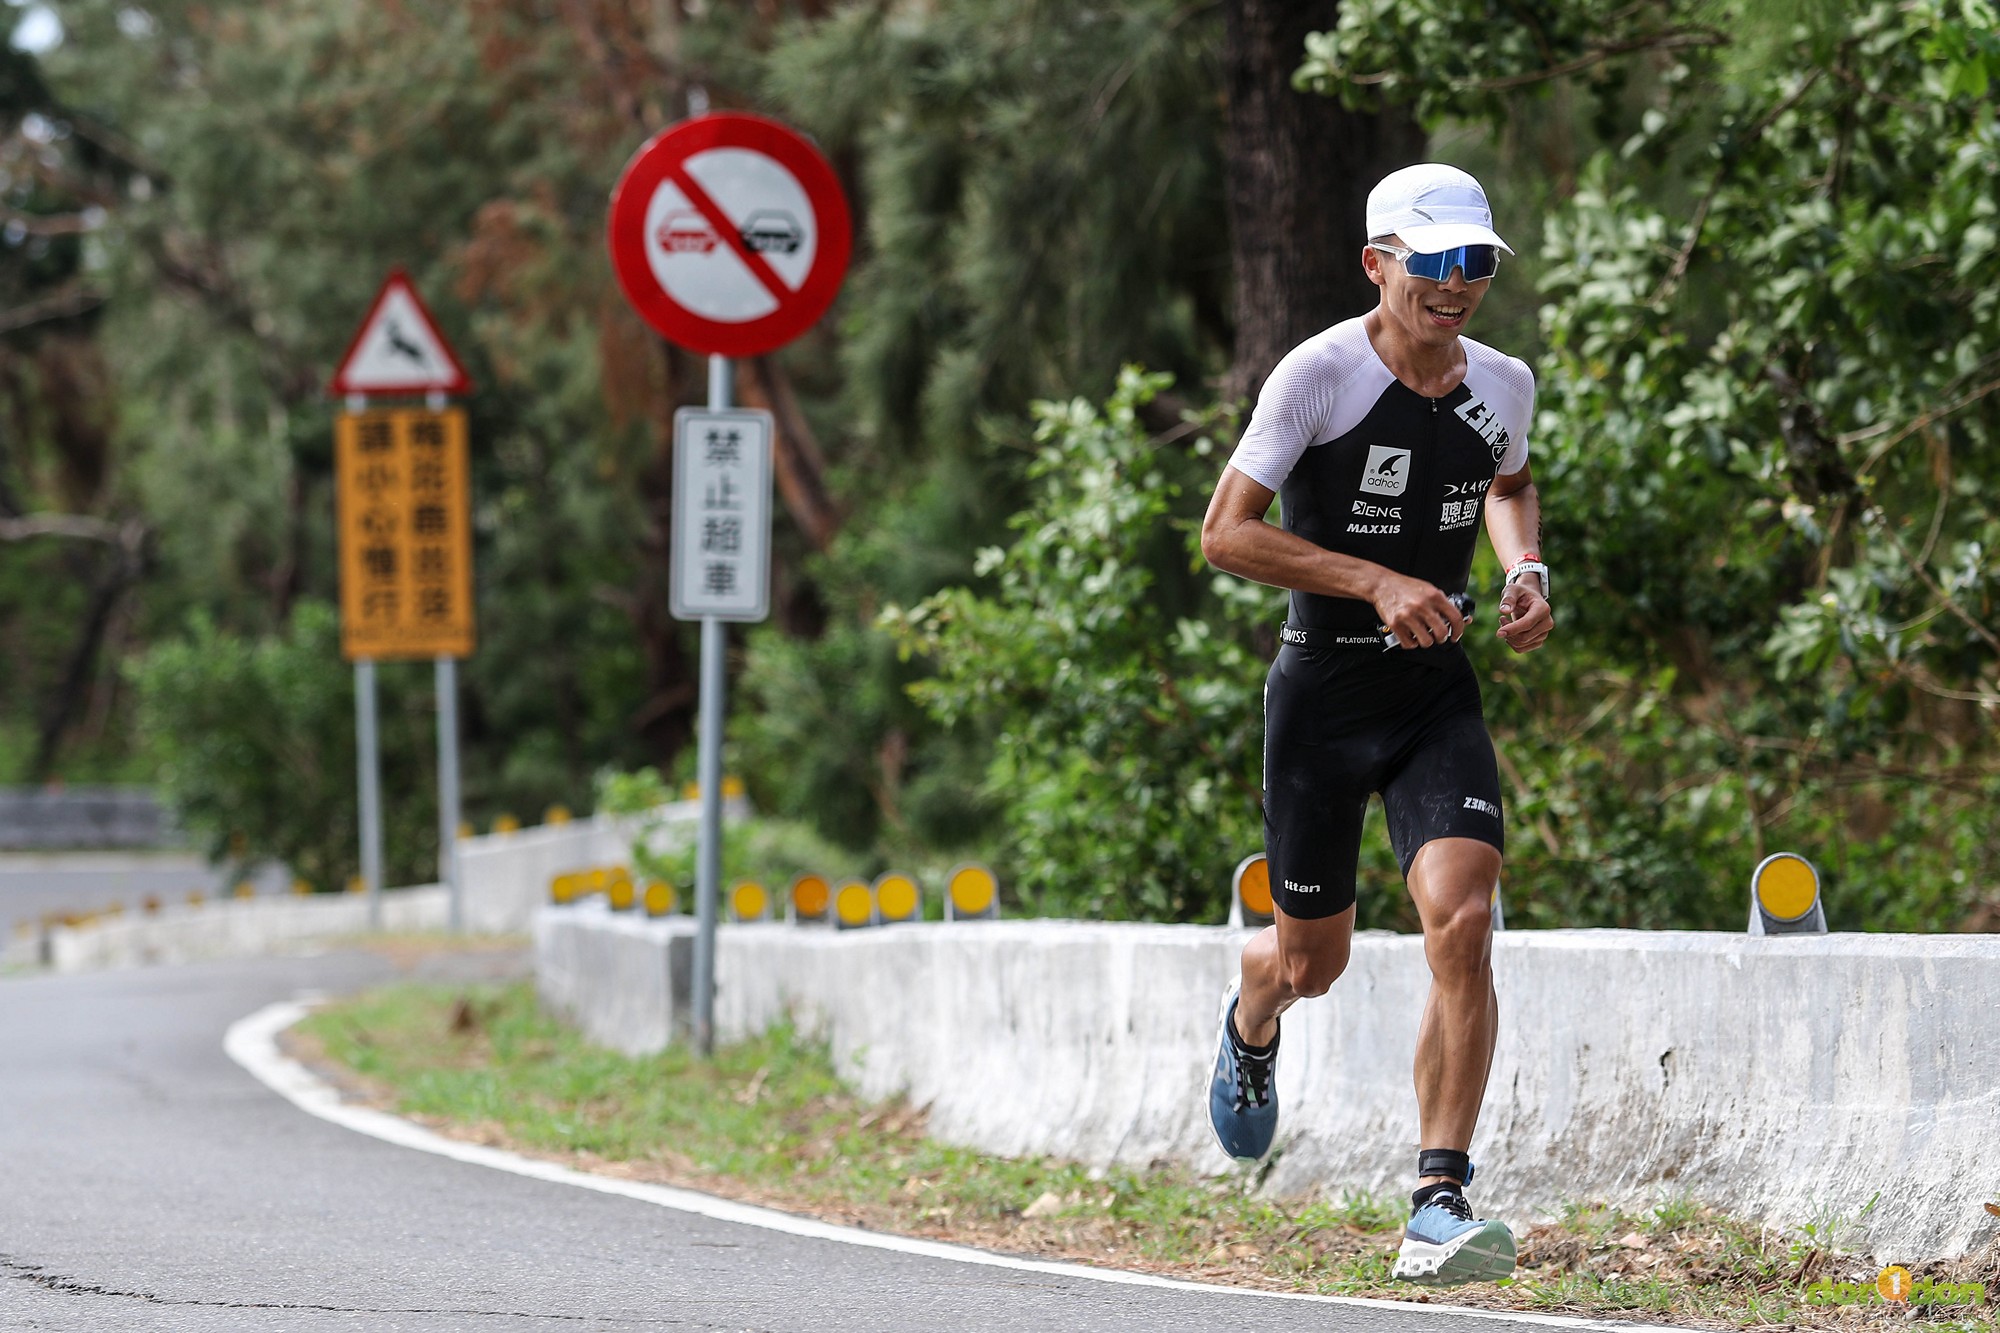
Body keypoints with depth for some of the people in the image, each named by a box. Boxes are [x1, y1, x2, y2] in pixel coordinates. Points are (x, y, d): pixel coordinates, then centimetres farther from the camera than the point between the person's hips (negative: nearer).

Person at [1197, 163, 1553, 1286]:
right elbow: (1225, 530, -15)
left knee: (1463, 921, -20)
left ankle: (1438, 1210, -17)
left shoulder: (1505, 386, 1)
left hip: (1438, 694, 3)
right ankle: (1251, 1025, 52)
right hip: (1323, 687, -3)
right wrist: (1377, 582, -23)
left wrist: (1527, 569, 4)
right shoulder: (1319, 374, -14)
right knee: (1313, 961, 11)